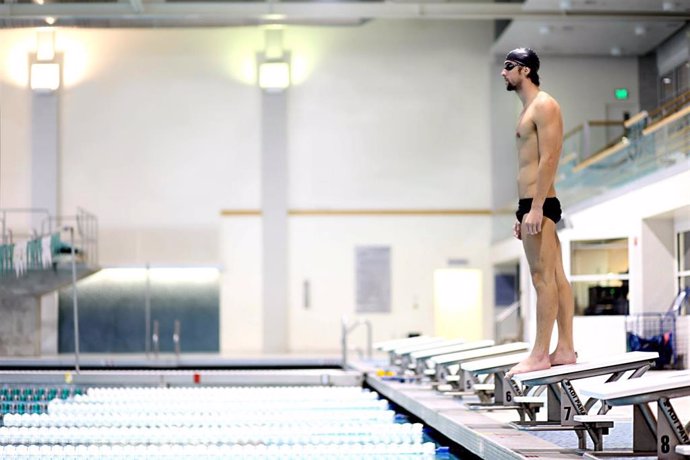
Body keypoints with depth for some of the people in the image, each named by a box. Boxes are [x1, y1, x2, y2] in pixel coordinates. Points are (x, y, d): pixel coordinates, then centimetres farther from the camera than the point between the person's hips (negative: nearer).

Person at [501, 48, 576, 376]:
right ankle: (565, 349, 10)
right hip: (533, 205, 10)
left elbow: (549, 159, -17)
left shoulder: (544, 106, -8)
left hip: (539, 203, -10)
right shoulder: (529, 110, 22)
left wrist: (535, 208, -22)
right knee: (555, 277, 8)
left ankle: (540, 354, -10)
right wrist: (522, 214, 21)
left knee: (544, 278, -10)